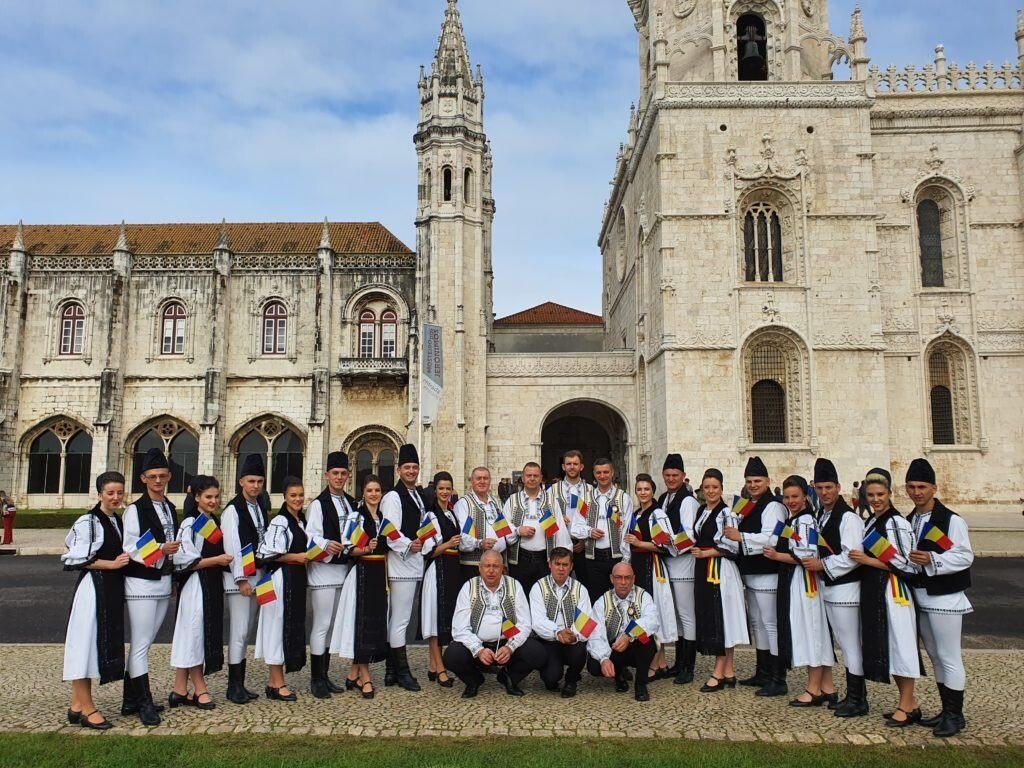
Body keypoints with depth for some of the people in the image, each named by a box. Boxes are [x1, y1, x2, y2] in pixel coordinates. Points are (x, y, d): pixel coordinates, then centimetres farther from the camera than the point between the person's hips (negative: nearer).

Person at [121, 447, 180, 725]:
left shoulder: (171, 509, 12)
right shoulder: (135, 510, -9)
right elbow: (130, 549, -14)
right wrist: (159, 550, -26)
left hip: (163, 582, 7)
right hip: (141, 583, -7)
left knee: (144, 643, 13)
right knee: (141, 645, -3)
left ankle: (131, 700, 22)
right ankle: (144, 703, 4)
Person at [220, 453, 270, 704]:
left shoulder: (262, 508, 12)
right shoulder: (233, 509, -9)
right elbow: (232, 547, -14)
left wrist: (261, 575, 10)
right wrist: (241, 579, -17)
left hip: (257, 575, 7)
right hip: (240, 576, -7)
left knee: (246, 631, 12)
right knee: (239, 631, -5)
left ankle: (240, 684, 19)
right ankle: (234, 686, 5)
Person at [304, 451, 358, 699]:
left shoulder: (352, 503, 13)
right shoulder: (318, 504, -7)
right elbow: (311, 535, -14)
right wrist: (326, 545, -31)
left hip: (344, 569, 7)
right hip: (323, 569, -7)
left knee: (333, 624, 14)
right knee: (322, 625, -4)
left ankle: (324, 675, 24)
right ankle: (316, 679, 6)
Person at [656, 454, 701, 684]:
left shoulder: (688, 501, -12)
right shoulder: (663, 499, 14)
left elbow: (689, 536, -17)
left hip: (683, 562, -9)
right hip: (667, 562, 9)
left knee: (686, 615, -2)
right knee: (675, 614, 16)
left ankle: (688, 667, 5)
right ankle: (679, 662, 26)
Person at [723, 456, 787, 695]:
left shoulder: (773, 506, -13)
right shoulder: (747, 507, 16)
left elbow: (770, 539, -25)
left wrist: (740, 537, -25)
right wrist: (735, 535, 8)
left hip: (767, 574, -10)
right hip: (750, 574, 10)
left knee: (770, 624, -6)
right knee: (757, 622, 17)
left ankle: (778, 680, 1)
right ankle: (763, 673, 29)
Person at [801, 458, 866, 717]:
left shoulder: (848, 518, -14)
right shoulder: (822, 516, 13)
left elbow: (852, 557, -21)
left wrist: (822, 565, -16)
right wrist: (814, 561, 4)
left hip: (845, 589, -9)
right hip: (828, 588, 9)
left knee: (850, 645, -2)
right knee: (844, 643, 16)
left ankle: (857, 700, 8)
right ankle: (853, 695, 27)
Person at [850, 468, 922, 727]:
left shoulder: (898, 523, -12)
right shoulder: (869, 523, 13)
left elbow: (905, 564, -15)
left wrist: (868, 561, -17)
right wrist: (860, 559, 4)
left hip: (894, 592, -9)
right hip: (872, 591, 9)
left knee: (900, 643, -1)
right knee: (882, 645, 11)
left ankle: (907, 706, 9)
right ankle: (909, 703, 23)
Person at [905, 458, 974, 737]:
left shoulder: (952, 520, -12)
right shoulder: (910, 521, 11)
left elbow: (965, 557, -17)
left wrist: (932, 560, -26)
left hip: (945, 599, -8)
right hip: (921, 598, 8)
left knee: (949, 658, -1)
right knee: (935, 656, 15)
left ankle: (955, 715, 10)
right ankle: (946, 710, 26)